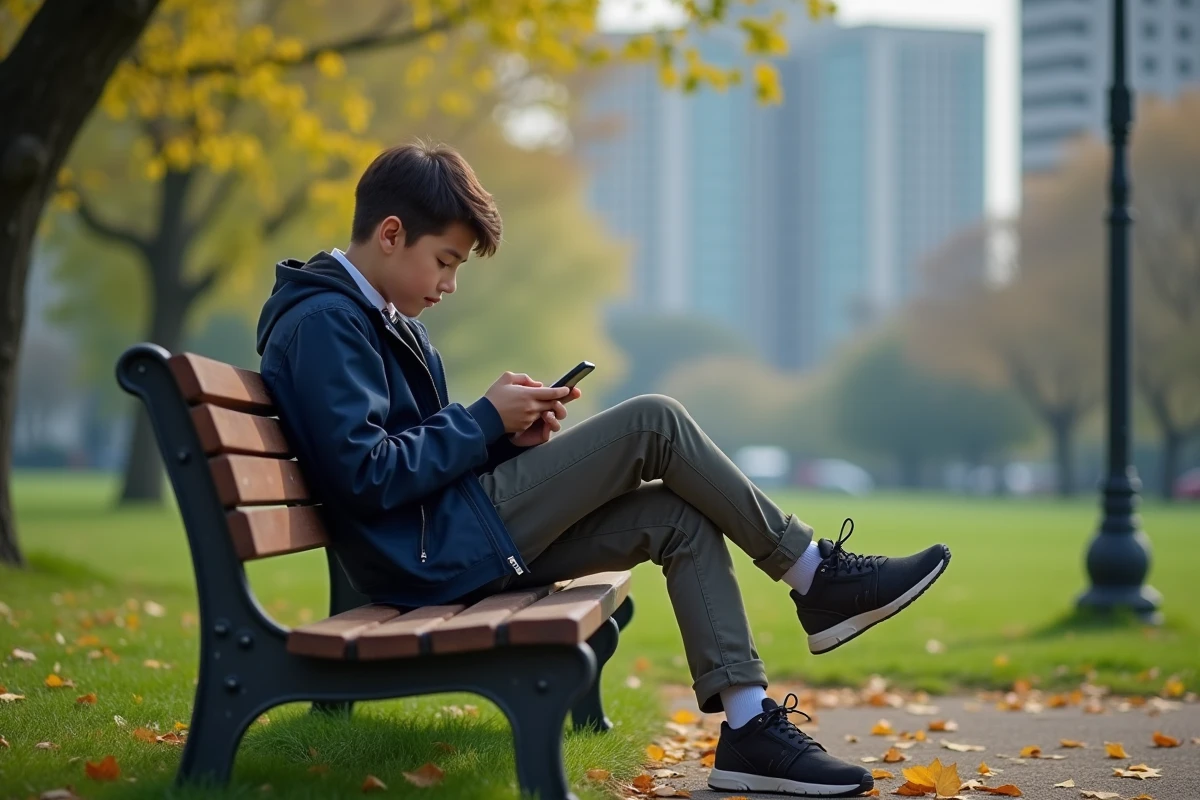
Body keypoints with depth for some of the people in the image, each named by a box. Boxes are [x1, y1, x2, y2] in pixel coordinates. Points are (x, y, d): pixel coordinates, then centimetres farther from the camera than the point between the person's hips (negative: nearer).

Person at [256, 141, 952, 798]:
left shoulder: (380, 319, 20)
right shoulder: (325, 323, -12)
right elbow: (365, 476, -22)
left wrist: (509, 432, 2)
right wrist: (487, 421, -12)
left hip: (458, 540, 10)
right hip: (430, 550, -10)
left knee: (680, 520, 3)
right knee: (653, 423, -13)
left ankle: (750, 724, -5)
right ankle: (818, 578, -2)